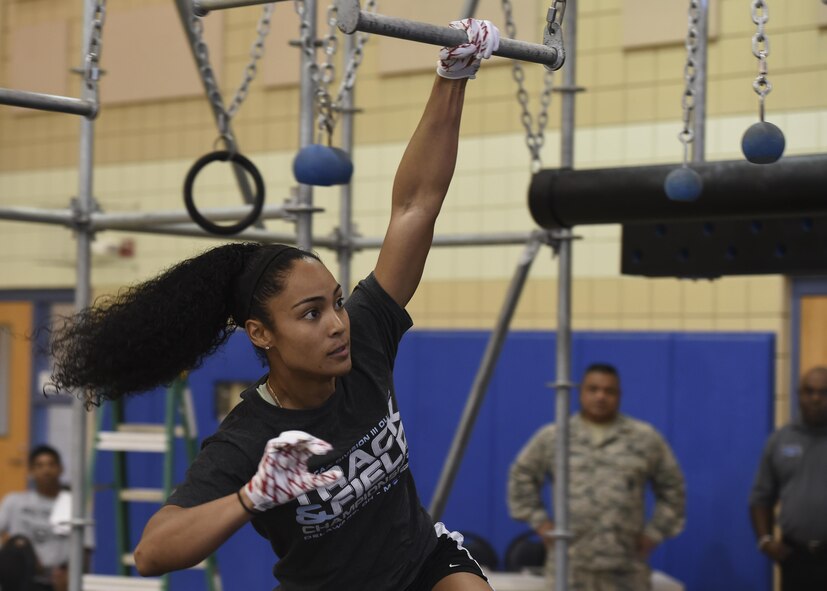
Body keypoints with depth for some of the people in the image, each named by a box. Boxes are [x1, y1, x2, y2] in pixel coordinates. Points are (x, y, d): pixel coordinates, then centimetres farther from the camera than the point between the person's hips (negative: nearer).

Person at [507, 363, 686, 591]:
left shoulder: (646, 438, 8)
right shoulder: (551, 437, 7)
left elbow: (672, 487, 14)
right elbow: (522, 477, 16)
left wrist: (654, 533, 6)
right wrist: (540, 522, 7)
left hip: (626, 565, 0)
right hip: (572, 563, 0)